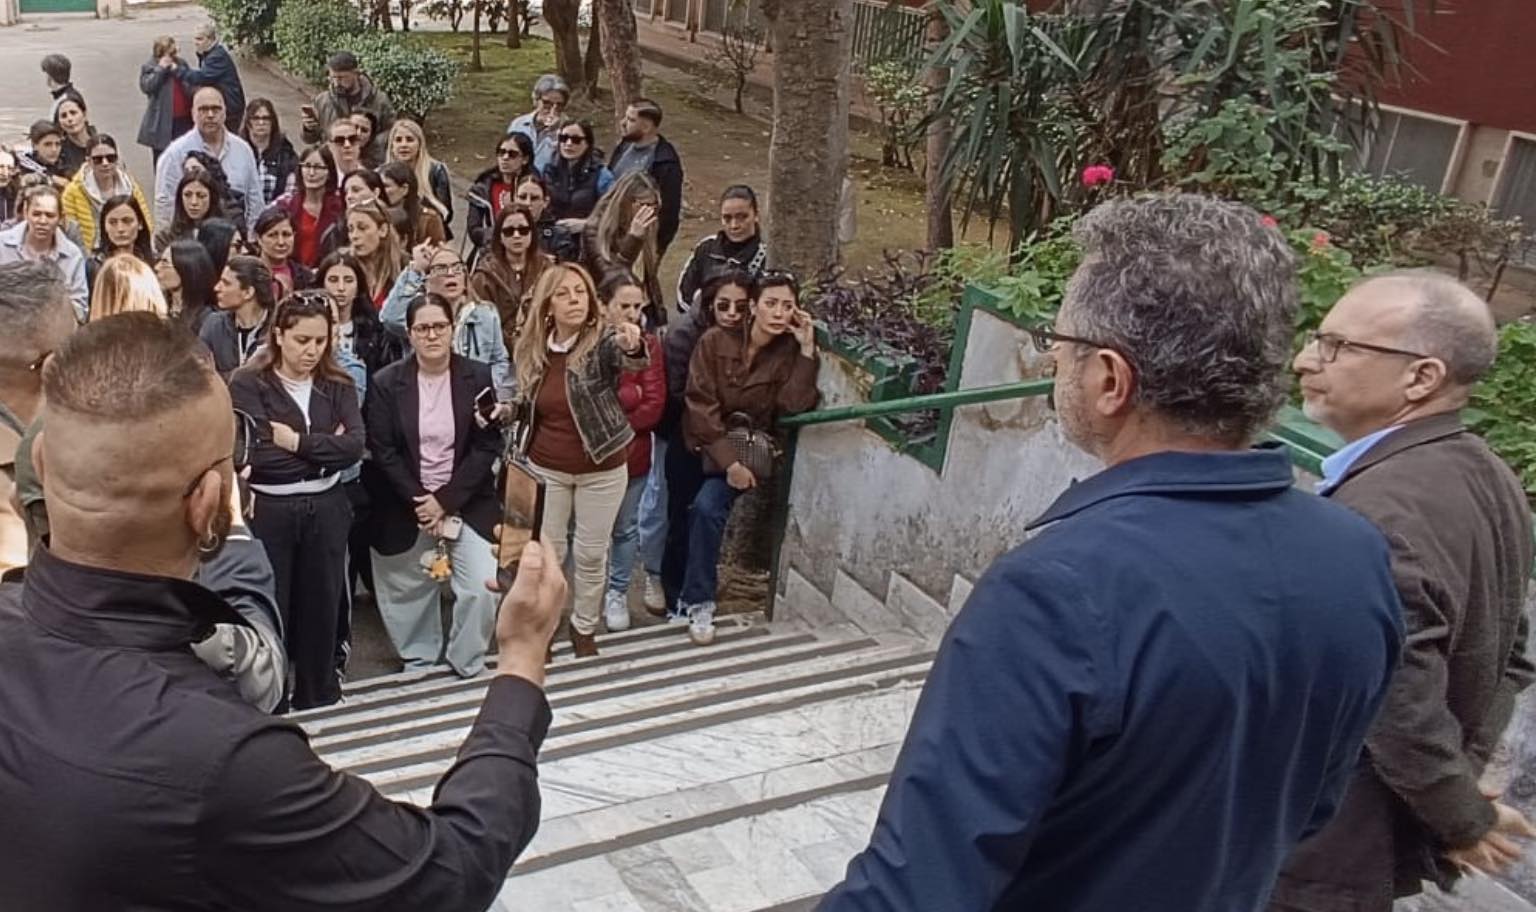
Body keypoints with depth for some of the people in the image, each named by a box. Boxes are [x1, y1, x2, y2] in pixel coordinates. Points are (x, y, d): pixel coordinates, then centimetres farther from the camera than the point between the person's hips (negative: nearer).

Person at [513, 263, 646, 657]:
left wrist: (634, 346, -62)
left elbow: (631, 360, -40)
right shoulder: (533, 348, -2)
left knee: (591, 553, 11)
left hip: (601, 469, -3)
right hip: (546, 468, 3)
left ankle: (584, 627, 32)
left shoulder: (604, 340, -16)